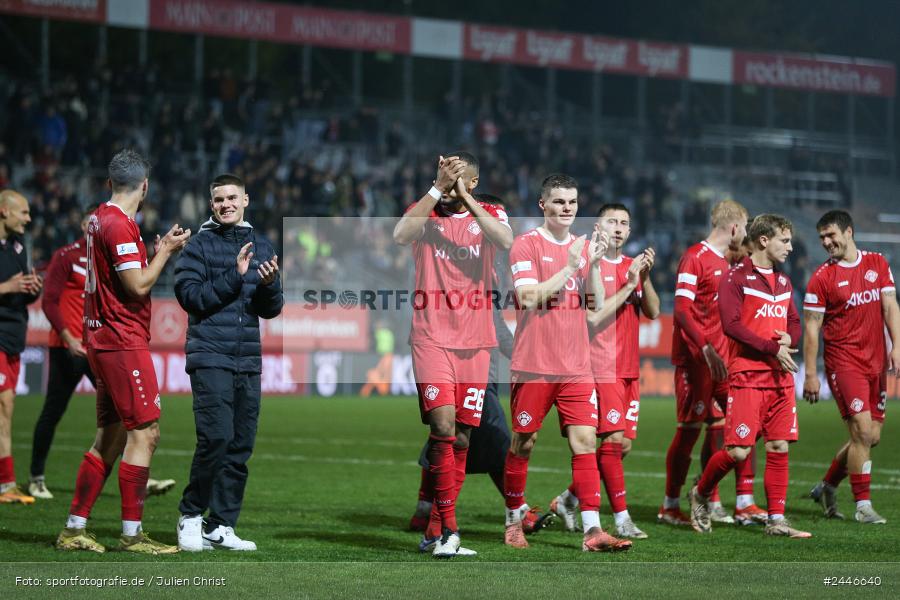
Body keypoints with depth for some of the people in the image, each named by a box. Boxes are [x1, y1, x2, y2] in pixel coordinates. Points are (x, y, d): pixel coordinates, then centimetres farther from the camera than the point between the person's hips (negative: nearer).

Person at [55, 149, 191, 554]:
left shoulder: (99, 219, 15)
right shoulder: (119, 225, -15)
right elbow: (137, 286, -17)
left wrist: (157, 252, 18)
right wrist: (166, 251, -6)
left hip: (102, 339, 10)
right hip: (124, 341, -10)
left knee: (110, 437, 12)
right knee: (144, 432, -8)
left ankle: (74, 530, 12)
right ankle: (132, 534, -8)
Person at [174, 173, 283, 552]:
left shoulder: (261, 247, 15)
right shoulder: (199, 246, 1)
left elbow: (272, 310, 13)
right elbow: (191, 297, -10)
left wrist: (268, 285, -8)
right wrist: (234, 275, -15)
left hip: (248, 362, 5)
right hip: (210, 357, -5)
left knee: (241, 446, 3)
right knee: (216, 438, -15)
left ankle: (221, 526, 8)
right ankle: (191, 516, 0)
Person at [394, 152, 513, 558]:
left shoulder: (489, 215, 8)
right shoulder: (425, 213, 4)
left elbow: (505, 241, -15)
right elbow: (400, 235, -18)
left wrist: (464, 197, -16)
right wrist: (438, 189, -19)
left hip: (474, 342, 3)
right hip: (432, 338, -3)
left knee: (461, 439, 5)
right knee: (443, 428, -18)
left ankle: (435, 531, 15)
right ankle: (448, 531, -15)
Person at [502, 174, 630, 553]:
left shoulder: (582, 246, 13)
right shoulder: (527, 244, -3)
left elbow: (596, 305, 7)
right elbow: (528, 298, -15)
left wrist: (594, 264, -6)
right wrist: (570, 267, -18)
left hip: (576, 366, 4)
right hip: (534, 365, -4)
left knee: (585, 441, -6)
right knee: (523, 444, 4)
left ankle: (592, 530, -11)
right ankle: (513, 522, 19)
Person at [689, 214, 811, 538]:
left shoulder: (784, 282, 17)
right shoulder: (736, 277, -6)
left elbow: (794, 323, 24)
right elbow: (731, 324, -15)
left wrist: (789, 338, 0)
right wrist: (773, 348, -17)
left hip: (780, 377, 7)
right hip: (747, 375, -7)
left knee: (779, 447, 2)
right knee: (738, 451, -9)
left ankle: (776, 520, 7)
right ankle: (700, 495, 15)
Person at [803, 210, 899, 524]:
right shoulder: (822, 277, -4)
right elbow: (811, 327, -4)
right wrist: (810, 374, -7)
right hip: (843, 361, -5)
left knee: (871, 436, 7)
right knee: (863, 431, -13)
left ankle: (827, 486, 25)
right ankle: (863, 505, -5)